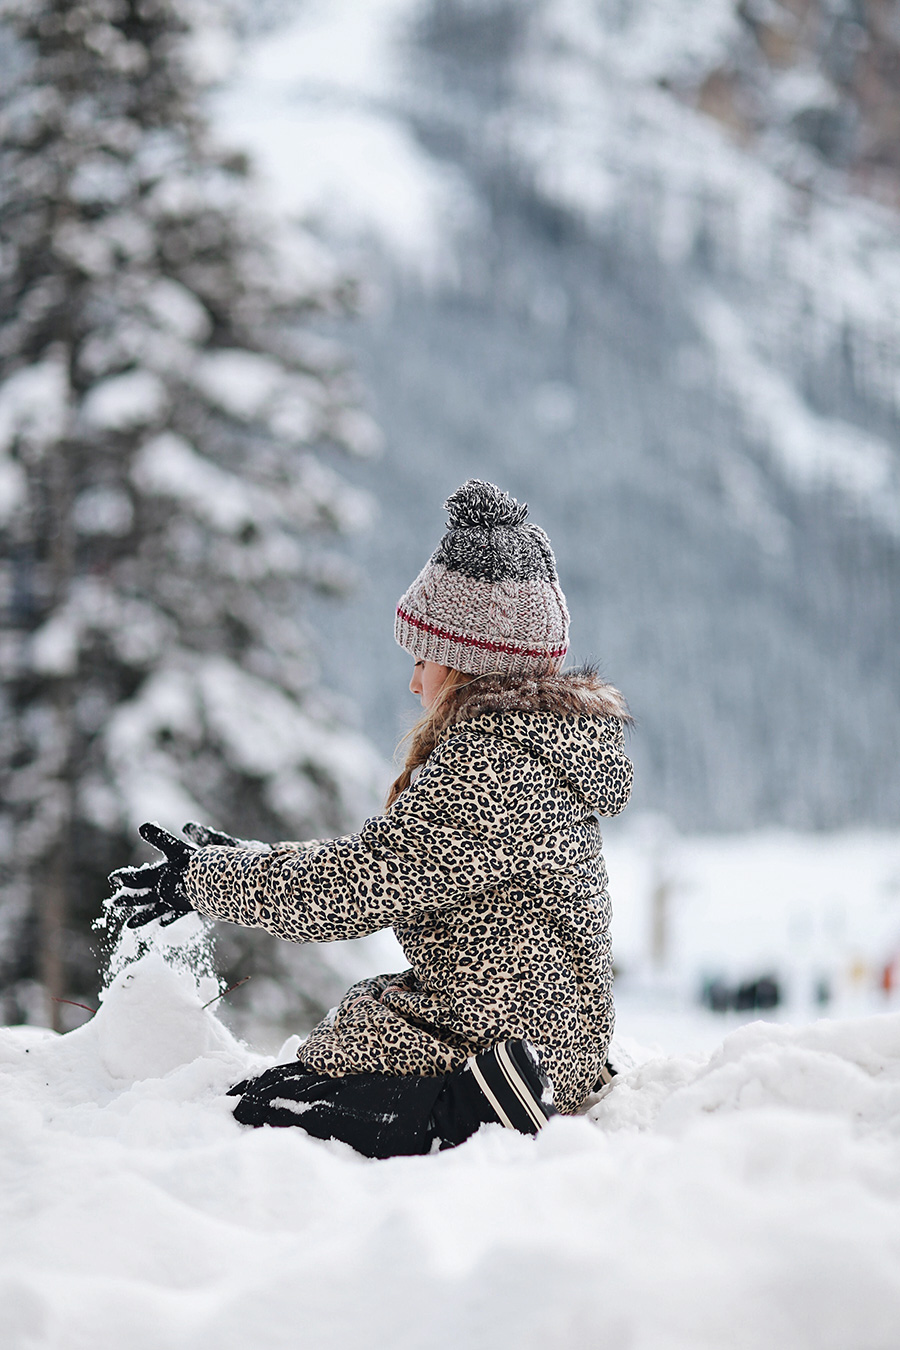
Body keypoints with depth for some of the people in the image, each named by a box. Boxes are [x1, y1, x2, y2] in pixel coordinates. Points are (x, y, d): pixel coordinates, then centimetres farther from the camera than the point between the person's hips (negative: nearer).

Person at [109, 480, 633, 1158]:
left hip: (501, 1039, -11)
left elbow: (350, 886, -20)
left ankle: (474, 1108, -18)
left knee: (255, 1113, -13)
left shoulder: (490, 765, -20)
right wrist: (245, 859, 17)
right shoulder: (540, 737, 12)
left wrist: (205, 878, -6)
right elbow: (381, 856, 19)